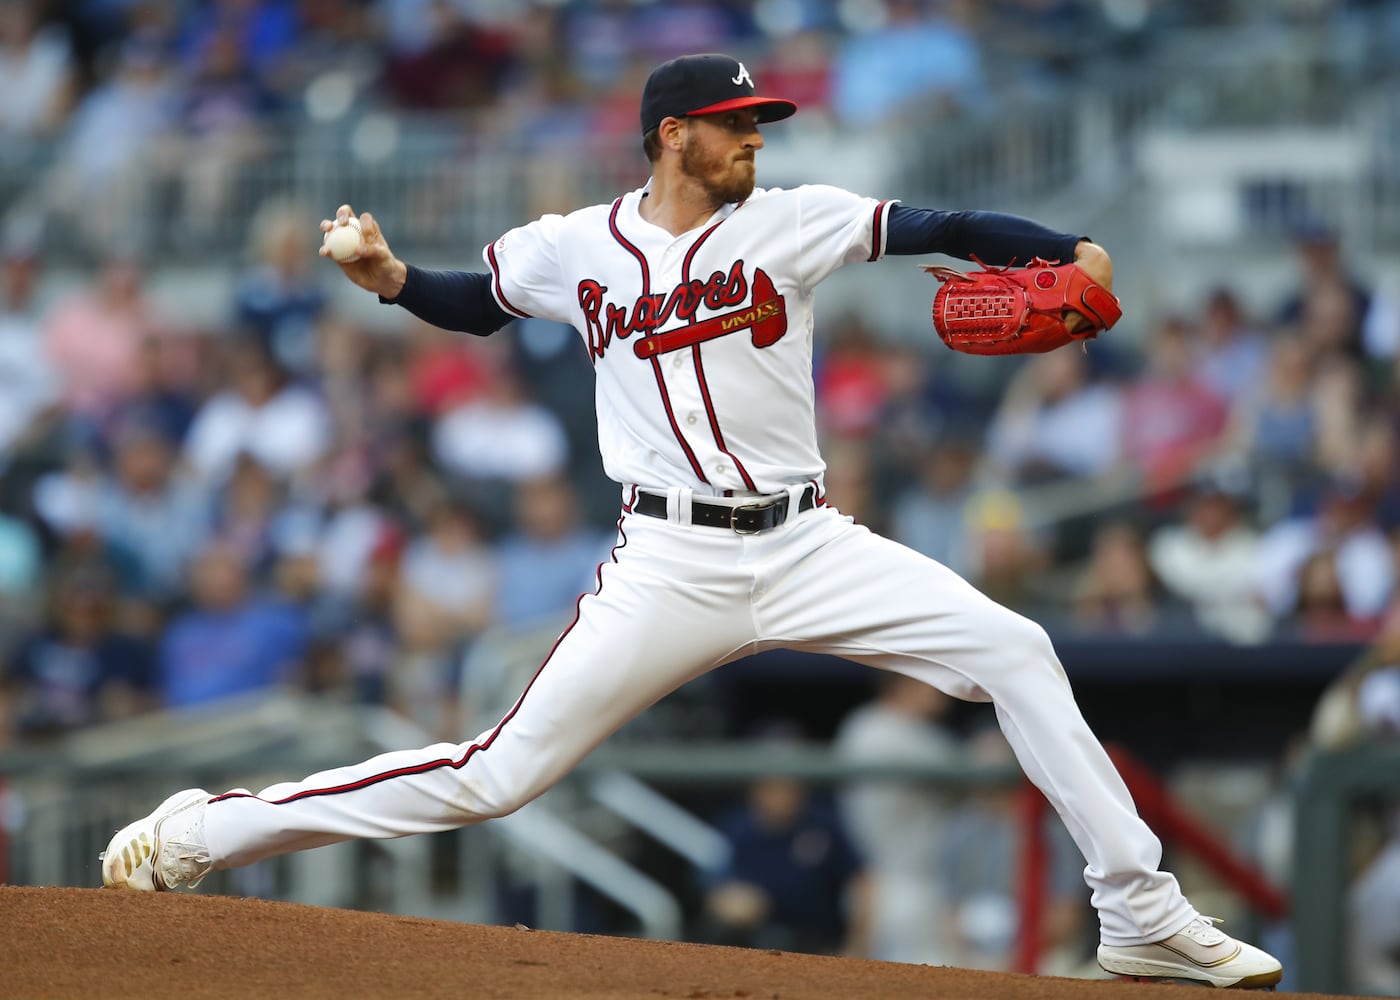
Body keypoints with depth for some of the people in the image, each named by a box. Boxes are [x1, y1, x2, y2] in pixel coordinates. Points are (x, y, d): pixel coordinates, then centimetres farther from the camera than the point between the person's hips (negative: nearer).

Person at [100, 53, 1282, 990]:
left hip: (806, 547, 2)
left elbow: (944, 230, -6)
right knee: (500, 774, -7)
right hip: (672, 566, -2)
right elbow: (473, 303, 21)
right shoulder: (573, 249, 4)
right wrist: (391, 278, 0)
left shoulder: (793, 220, 2)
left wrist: (1073, 252, -20)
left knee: (1015, 652, -11)